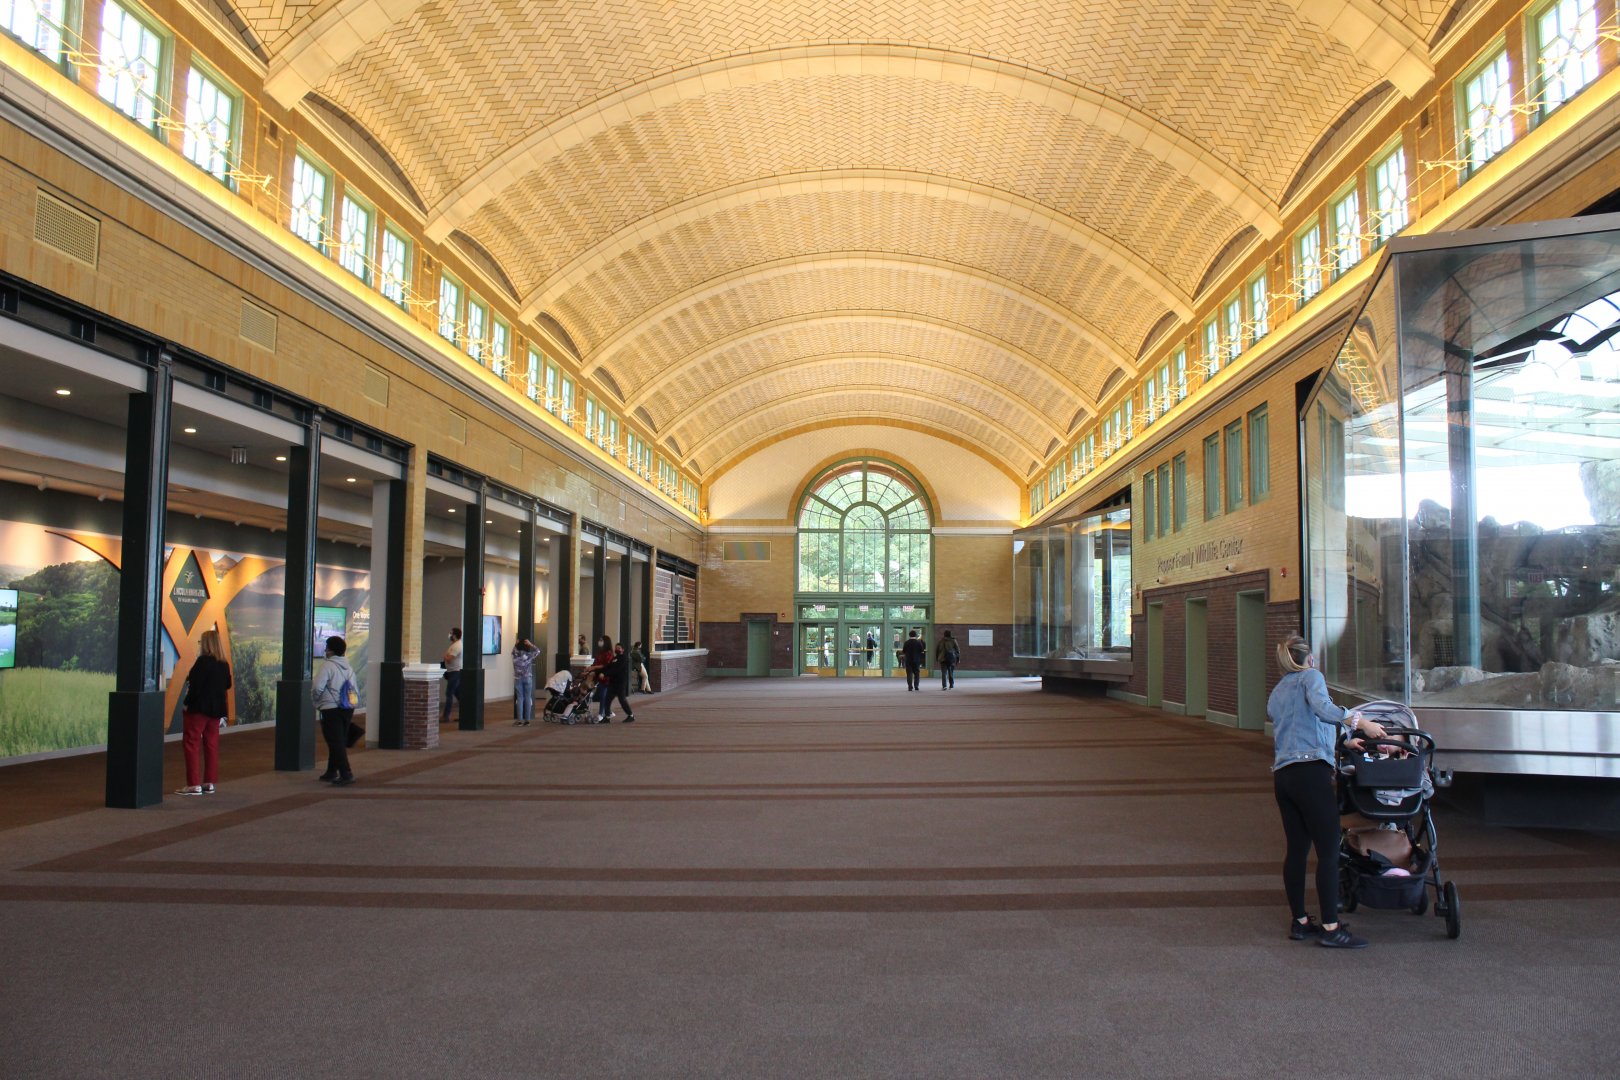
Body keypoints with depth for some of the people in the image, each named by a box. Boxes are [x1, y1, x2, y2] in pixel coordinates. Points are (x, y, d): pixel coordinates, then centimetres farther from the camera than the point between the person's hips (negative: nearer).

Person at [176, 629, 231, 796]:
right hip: (216, 709, 7)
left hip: (198, 707, -7)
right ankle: (210, 783, 14)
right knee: (211, 744, 11)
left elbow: (195, 685, -20)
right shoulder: (224, 664, 6)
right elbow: (227, 684, 14)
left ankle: (194, 784, -2)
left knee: (191, 743, 0)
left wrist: (186, 703, -12)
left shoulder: (203, 661, -16)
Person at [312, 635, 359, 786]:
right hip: (347, 708, 8)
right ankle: (331, 772, 29)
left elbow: (317, 687, -19)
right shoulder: (348, 667, 14)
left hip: (331, 709, -8)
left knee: (336, 742, -7)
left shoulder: (328, 666, -10)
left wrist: (316, 700, 2)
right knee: (340, 741, 17)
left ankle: (346, 774, -15)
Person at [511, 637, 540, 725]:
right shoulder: (529, 655, -8)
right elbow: (538, 651, 10)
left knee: (519, 699, 3)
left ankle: (520, 720, 2)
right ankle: (527, 720, 4)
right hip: (528, 679, -1)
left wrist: (516, 644, 21)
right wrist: (530, 644, 9)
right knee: (527, 698, 4)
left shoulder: (515, 655, -6)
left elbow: (513, 650, 19)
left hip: (518, 679, 1)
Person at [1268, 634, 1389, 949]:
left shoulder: (1276, 695, 26)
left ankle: (1300, 922, 18)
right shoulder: (1311, 677, 4)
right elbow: (1322, 707, -17)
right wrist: (1360, 722, -18)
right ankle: (1330, 928, -5)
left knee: (1296, 849, 12)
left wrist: (1342, 740, 35)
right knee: (1328, 851, -5)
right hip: (1311, 772, -8)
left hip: (1282, 776, 8)